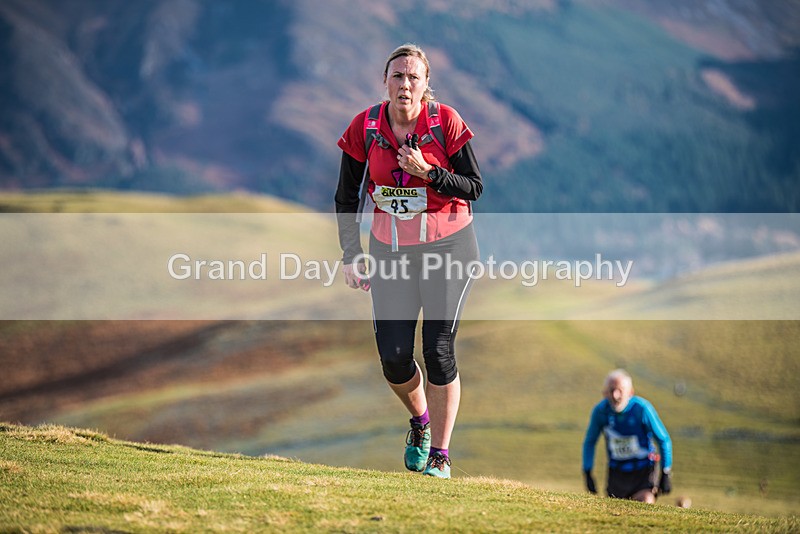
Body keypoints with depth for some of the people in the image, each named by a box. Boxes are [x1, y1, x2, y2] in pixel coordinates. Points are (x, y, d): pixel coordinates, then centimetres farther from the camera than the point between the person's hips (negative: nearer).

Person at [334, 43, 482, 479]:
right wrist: (351, 255, 0)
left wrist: (427, 172, -22)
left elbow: (474, 188, -7)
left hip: (448, 247, -2)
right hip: (390, 251, 2)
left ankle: (439, 456, 5)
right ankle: (420, 421, 29)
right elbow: (347, 197, 6)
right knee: (393, 357, -4)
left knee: (438, 351, -8)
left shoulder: (446, 122, -10)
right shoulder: (364, 128, -3)